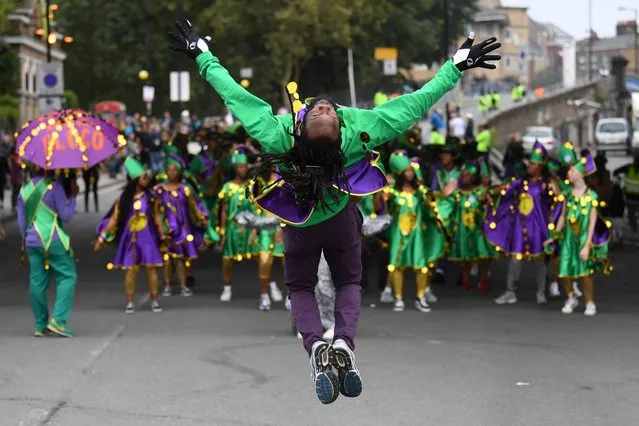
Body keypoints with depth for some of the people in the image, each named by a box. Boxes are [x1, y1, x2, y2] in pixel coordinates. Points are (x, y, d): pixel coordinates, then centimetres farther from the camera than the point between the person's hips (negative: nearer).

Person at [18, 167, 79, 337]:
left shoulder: (24, 190, 9)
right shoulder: (54, 186, -7)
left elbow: (21, 221, 15)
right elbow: (66, 216, -7)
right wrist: (73, 196, 3)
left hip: (32, 241, 6)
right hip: (53, 240, -6)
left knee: (37, 282, 8)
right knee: (67, 277, 0)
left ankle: (40, 325, 12)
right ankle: (58, 320, -12)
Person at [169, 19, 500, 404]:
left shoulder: (277, 135, -43)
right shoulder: (360, 130, -41)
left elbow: (232, 93, -32)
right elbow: (417, 102, -34)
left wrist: (203, 55, -20)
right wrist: (458, 65, -25)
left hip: (298, 226, 0)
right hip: (342, 219, 0)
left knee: (301, 286, 21)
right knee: (349, 281, 22)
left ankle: (315, 345, -9)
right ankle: (344, 342, -9)